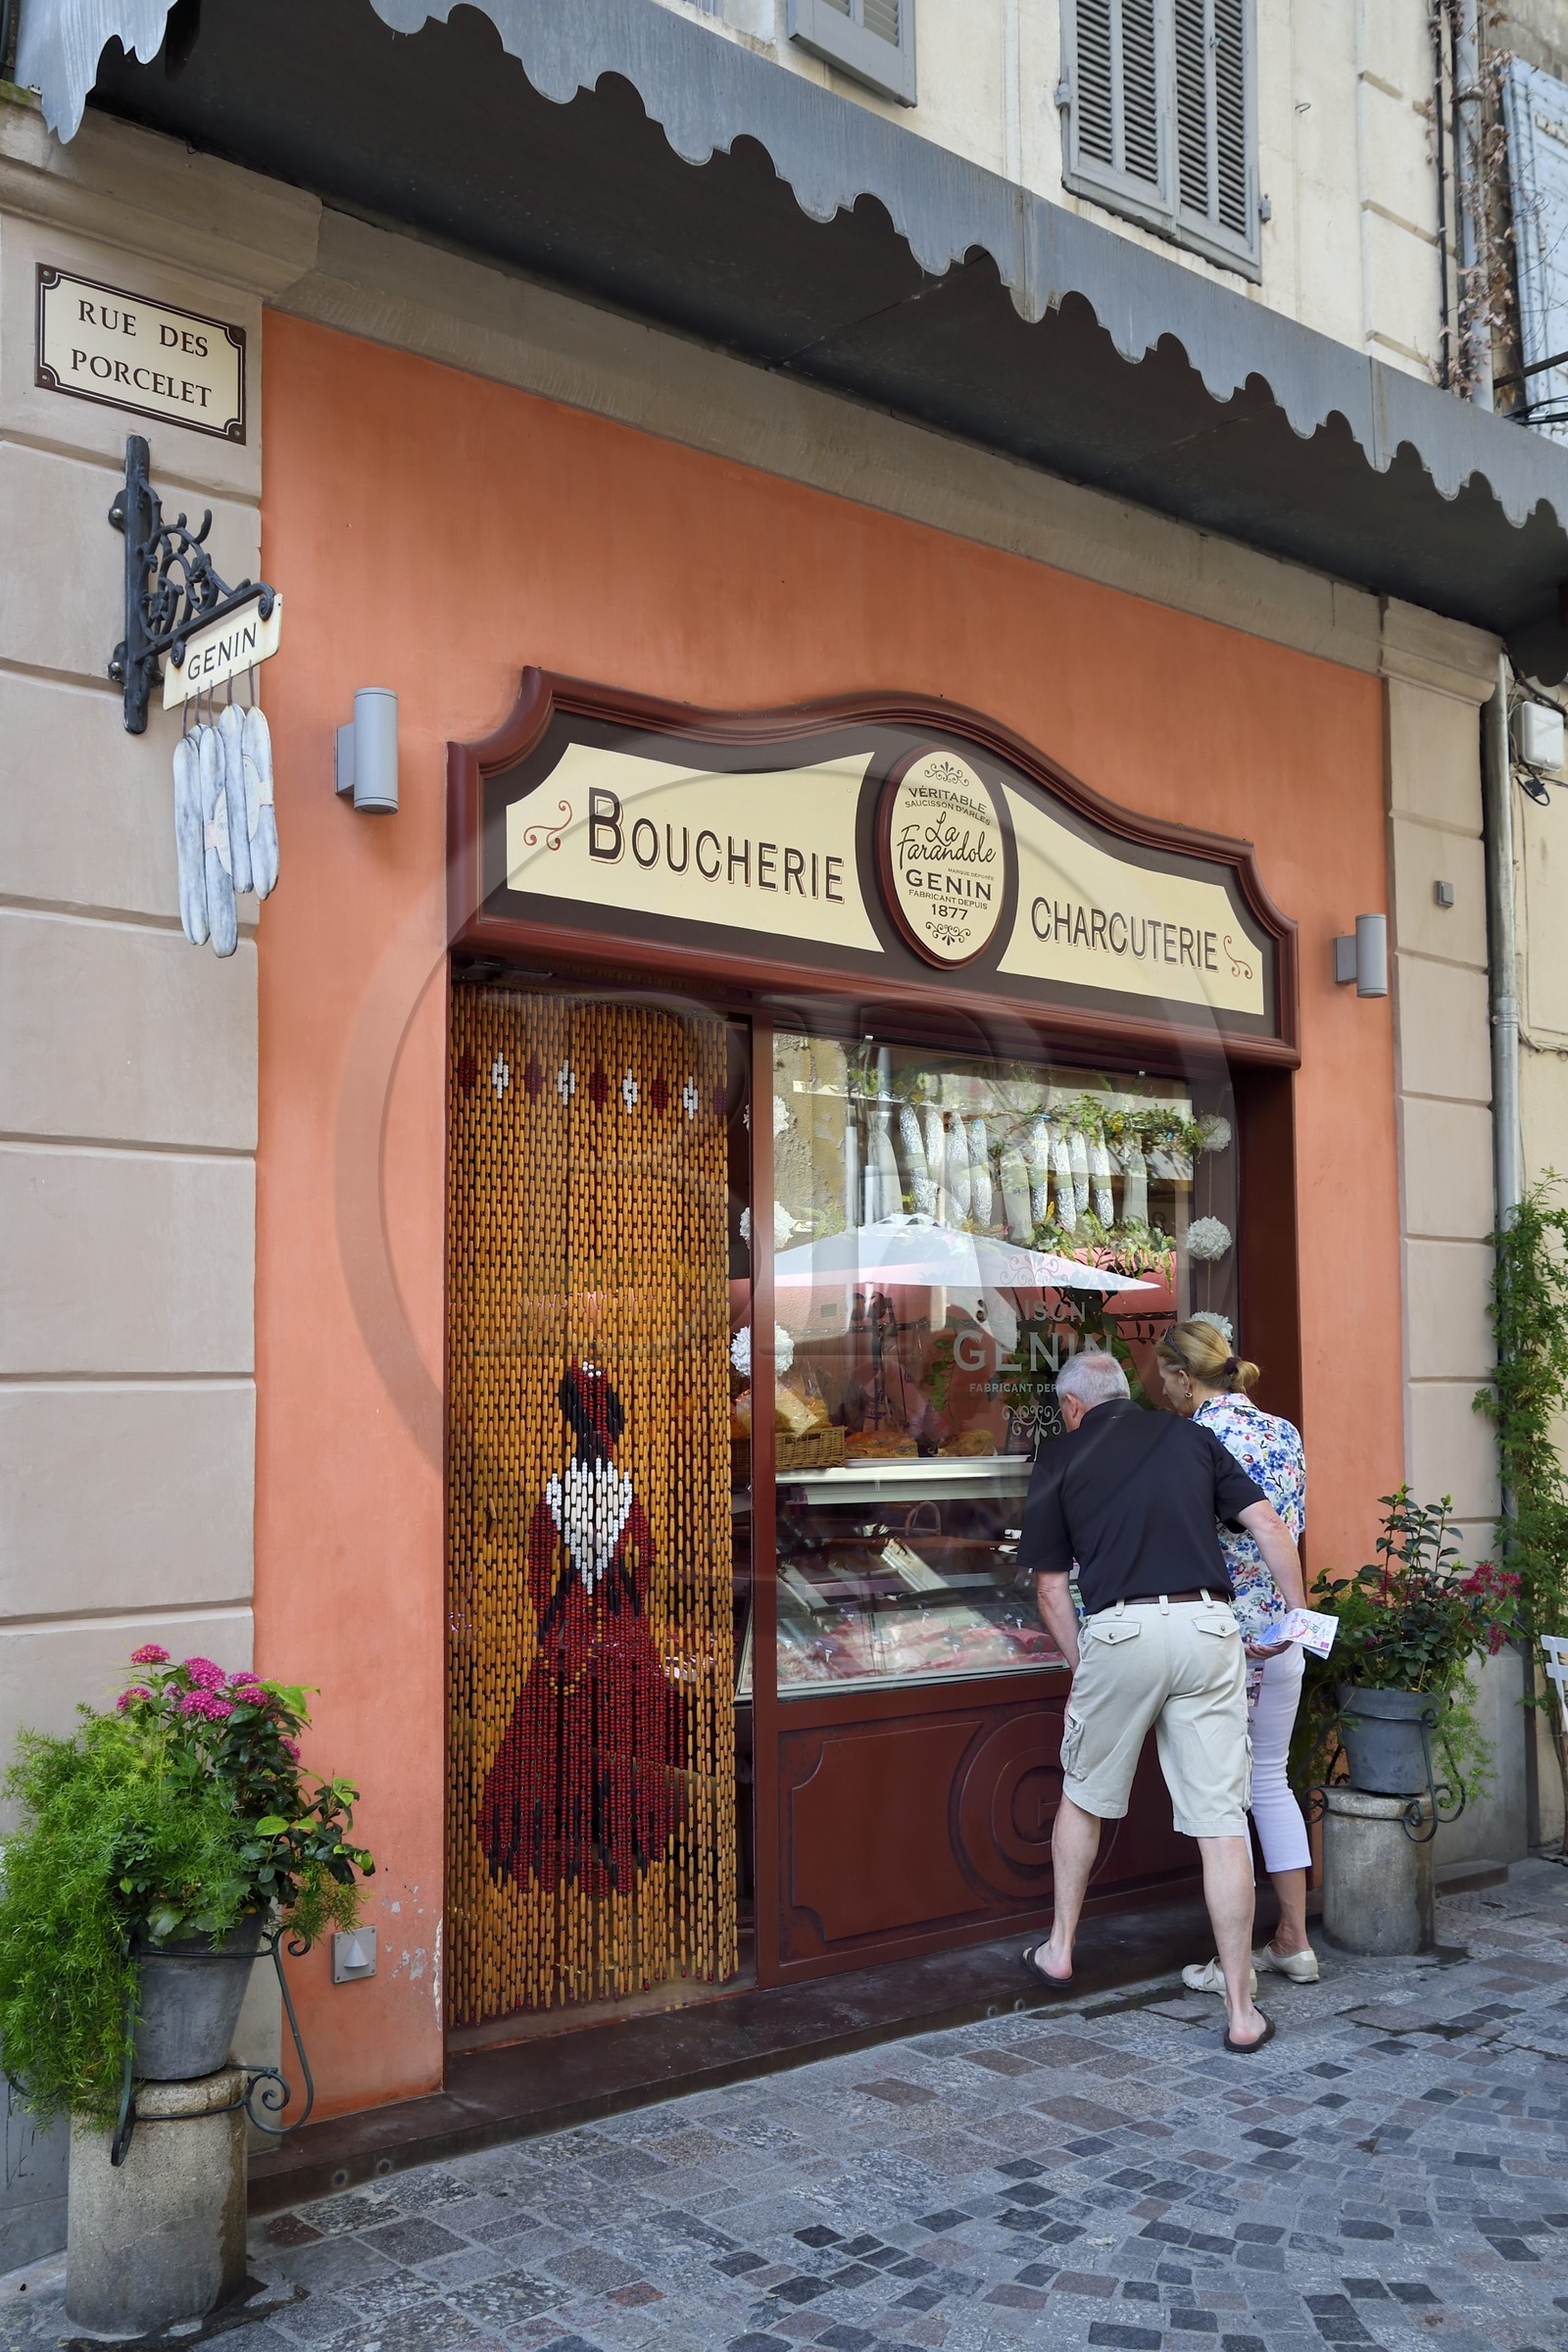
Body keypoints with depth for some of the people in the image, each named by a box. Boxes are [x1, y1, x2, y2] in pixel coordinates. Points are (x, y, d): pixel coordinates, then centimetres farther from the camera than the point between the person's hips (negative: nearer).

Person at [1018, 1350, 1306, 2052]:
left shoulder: (1059, 1461, 11)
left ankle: (1059, 1950, 33)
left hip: (1118, 1630, -1)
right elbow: (1269, 1527, 9)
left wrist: (1082, 1667, 21)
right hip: (1207, 1627, 2)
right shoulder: (1192, 1438, 17)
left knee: (1083, 1795, 20)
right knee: (1222, 1822, 2)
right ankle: (1241, 2010, 5)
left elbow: (1050, 1588, 11)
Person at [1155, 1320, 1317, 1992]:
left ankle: (1236, 1958, 10)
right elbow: (1293, 1527, 13)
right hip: (1282, 1634, 7)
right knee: (1271, 1780, 18)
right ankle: (1294, 1942, 22)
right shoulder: (1284, 1433, 5)